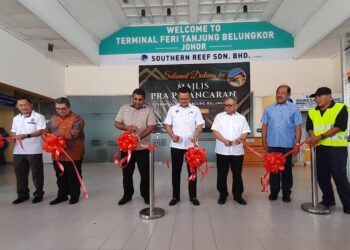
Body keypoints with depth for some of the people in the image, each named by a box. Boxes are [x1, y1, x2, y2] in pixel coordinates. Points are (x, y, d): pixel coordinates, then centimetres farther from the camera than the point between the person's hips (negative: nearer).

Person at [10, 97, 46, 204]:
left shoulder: (38, 117, -5)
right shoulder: (16, 118, 15)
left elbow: (41, 131, -15)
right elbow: (13, 132, 20)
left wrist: (26, 136, -26)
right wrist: (11, 136, -2)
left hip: (34, 151, -6)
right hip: (18, 151, 6)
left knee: (36, 173, 4)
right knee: (20, 173, 13)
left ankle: (39, 194, 17)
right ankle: (22, 194, 27)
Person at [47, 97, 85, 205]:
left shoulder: (77, 119, -9)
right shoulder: (53, 119, 12)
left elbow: (73, 134, -21)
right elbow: (46, 132, 15)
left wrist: (56, 135, -15)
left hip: (73, 155, -6)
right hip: (57, 154, 6)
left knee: (73, 177, 7)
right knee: (60, 176, 17)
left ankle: (74, 196, 22)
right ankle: (62, 195, 31)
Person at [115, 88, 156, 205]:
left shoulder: (148, 110, -4)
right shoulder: (124, 108, 5)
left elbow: (151, 127, -12)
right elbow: (117, 123, 4)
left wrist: (139, 137, -25)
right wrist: (126, 127, -17)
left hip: (142, 147, -2)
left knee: (145, 173, 7)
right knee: (126, 173, 13)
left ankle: (146, 195, 24)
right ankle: (127, 195, 31)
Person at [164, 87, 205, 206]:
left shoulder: (195, 109, 2)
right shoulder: (172, 109, 3)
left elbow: (200, 125, 0)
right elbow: (167, 125, 4)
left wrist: (195, 136, -19)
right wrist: (173, 136, -13)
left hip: (191, 145, 0)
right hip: (176, 145, 1)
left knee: (192, 171, 8)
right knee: (176, 171, 8)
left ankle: (193, 196, 21)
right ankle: (175, 196, 21)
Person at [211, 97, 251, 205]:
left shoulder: (241, 118, 9)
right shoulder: (219, 116, 4)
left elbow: (245, 133, 4)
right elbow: (215, 131, -4)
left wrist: (240, 138, -20)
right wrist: (224, 140, -20)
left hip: (237, 151, 1)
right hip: (222, 151, -1)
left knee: (237, 174, 9)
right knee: (222, 174, 6)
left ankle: (238, 195, 23)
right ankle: (222, 195, 21)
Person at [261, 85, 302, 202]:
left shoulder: (294, 109, 1)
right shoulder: (269, 108, 6)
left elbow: (298, 127, -1)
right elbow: (265, 126, 7)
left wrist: (297, 143, -5)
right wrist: (264, 141, 3)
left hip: (287, 145, -1)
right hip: (272, 144, 2)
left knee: (287, 169, 9)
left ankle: (286, 193, 21)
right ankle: (274, 191, 21)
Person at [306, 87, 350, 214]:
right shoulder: (312, 112, 10)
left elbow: (338, 127, -14)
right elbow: (310, 128, 5)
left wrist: (320, 137, -21)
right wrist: (312, 138, -17)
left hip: (337, 148, -5)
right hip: (320, 148, 5)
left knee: (339, 176, -4)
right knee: (322, 176, 10)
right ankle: (328, 200, 27)